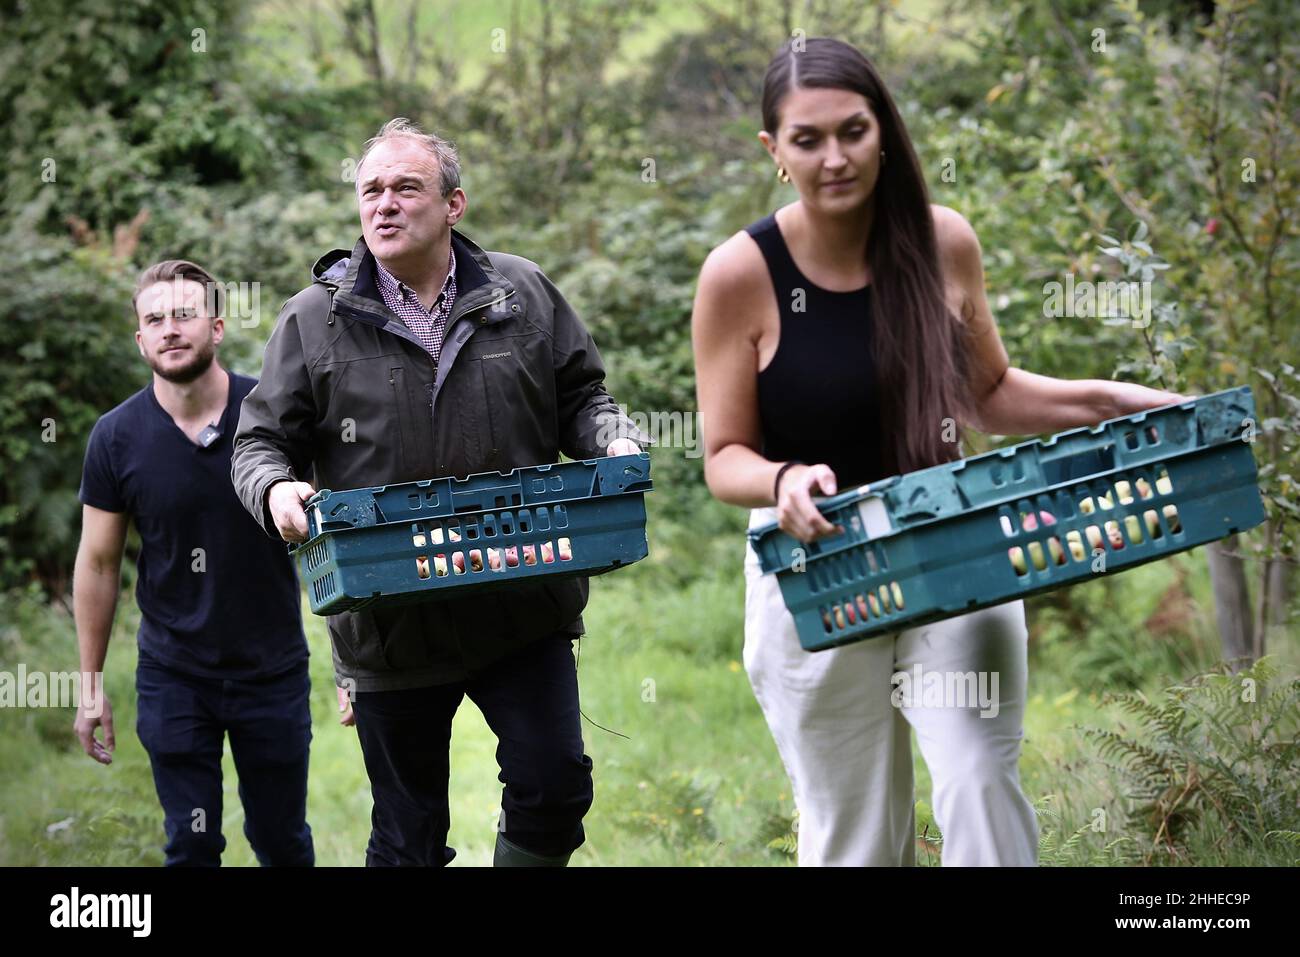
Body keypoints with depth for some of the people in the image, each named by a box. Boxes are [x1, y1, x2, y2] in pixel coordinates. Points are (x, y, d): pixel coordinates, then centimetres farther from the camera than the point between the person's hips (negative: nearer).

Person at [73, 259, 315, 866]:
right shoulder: (117, 439, -8)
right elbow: (98, 565, 1)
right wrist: (91, 684, 2)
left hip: (274, 672, 0)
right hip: (173, 675, 0)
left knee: (282, 840, 12)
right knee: (192, 846, 5)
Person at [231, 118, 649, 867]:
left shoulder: (523, 294, 5)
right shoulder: (316, 319, 1)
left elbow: (580, 398, 14)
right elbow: (262, 441, 5)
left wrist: (616, 445, -7)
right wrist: (275, 488, -17)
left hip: (522, 606, 1)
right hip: (389, 628, 0)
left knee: (554, 785, -2)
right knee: (408, 835, 9)